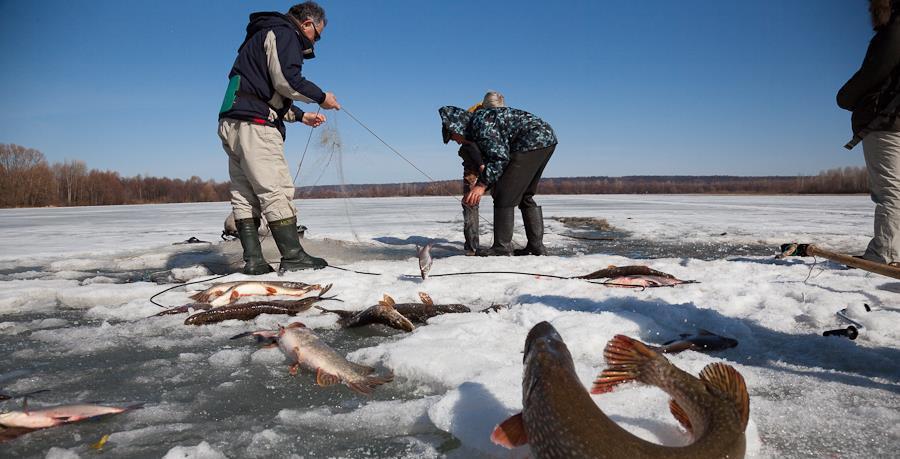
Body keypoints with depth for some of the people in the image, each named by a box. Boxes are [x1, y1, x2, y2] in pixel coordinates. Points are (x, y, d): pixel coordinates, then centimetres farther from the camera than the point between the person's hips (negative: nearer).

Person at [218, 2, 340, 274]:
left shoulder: (262, 36, 31)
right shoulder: (284, 34, -1)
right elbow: (286, 80, -16)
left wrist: (301, 116, 23)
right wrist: (321, 97, -4)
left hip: (232, 124, 10)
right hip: (254, 124, -10)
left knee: (244, 195, 4)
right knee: (277, 190, -10)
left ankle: (253, 260, 4)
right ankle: (293, 257, -10)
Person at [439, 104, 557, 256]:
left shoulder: (480, 123, -9)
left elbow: (500, 158, -18)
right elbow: (491, 161, 23)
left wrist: (482, 184, -18)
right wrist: (480, 186, 17)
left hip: (533, 140, -11)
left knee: (504, 195, -7)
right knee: (525, 196, 17)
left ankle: (502, 249, -4)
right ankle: (536, 247, 17)